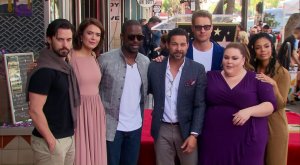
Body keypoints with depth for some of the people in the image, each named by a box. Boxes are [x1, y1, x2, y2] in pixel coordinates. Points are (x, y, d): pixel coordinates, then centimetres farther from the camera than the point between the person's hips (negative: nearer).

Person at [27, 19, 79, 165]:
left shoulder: (66, 67, 7)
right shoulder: (44, 71, -18)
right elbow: (35, 111, -21)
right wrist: (51, 141, -17)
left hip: (69, 138, 8)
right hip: (51, 141, -8)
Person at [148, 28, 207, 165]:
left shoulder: (198, 70, -5)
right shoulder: (154, 67, -1)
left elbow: (200, 105, -6)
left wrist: (194, 134, -11)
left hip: (187, 129, -1)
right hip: (162, 130, 1)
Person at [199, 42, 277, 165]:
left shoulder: (257, 79, 1)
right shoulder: (211, 77, 8)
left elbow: (270, 105, -3)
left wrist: (249, 111, -19)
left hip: (248, 140, -1)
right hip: (214, 139, 2)